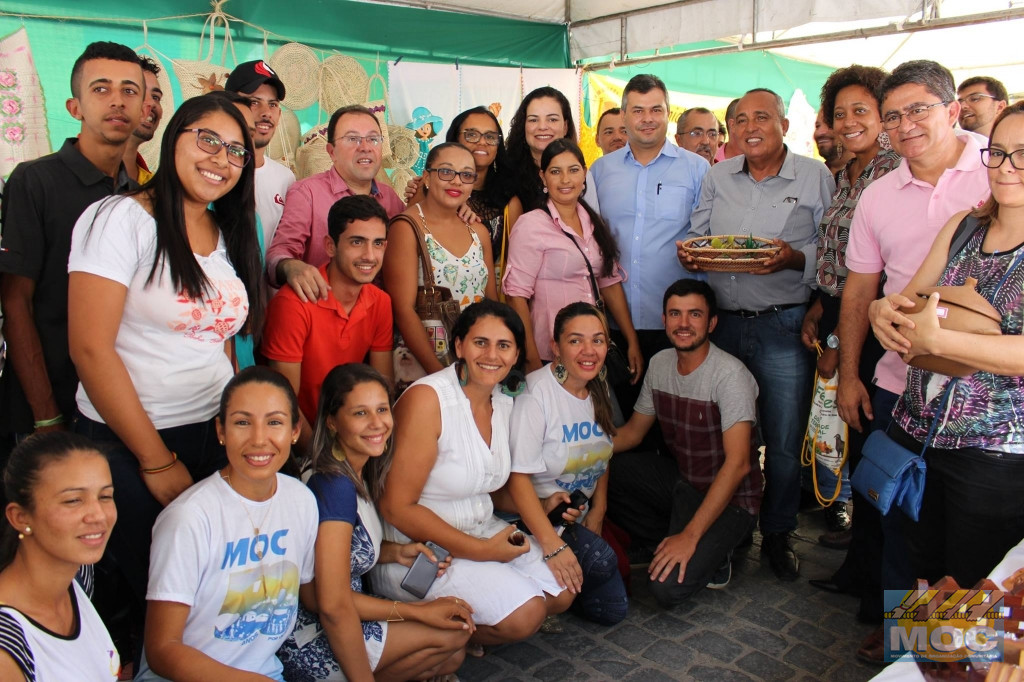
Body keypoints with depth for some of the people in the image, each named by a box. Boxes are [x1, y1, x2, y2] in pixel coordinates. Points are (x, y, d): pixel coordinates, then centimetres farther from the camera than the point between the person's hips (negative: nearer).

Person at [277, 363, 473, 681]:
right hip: (308, 645, -9)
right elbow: (334, 605, -26)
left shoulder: (357, 473, 2)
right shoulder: (335, 486, -26)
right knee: (454, 632, -6)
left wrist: (396, 553, -5)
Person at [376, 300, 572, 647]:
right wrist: (481, 550, -21)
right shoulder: (427, 399, -22)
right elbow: (397, 508, -22)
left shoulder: (505, 403, 1)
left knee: (563, 594, 3)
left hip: (482, 529, 8)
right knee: (525, 614, -20)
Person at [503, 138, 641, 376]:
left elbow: (610, 283, 10)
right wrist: (532, 360, -19)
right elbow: (517, 295, -15)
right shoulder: (531, 225, -10)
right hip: (550, 355, -6)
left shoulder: (594, 223, 8)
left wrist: (633, 342, 6)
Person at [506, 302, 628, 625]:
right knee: (601, 559, -26)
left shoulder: (599, 391, 1)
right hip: (534, 514, -7)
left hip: (578, 516, 7)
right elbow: (519, 477, -27)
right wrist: (552, 545, -33)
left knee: (613, 609, 1)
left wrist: (597, 512, 3)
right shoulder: (535, 393, -23)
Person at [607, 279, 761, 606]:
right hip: (680, 479, 7)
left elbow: (738, 463, -27)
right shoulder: (659, 364, 0)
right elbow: (633, 432, 9)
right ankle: (676, 545, 1)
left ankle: (711, 554, 7)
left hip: (728, 499, -7)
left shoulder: (730, 374, -21)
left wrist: (690, 536, -30)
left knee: (669, 586, -25)